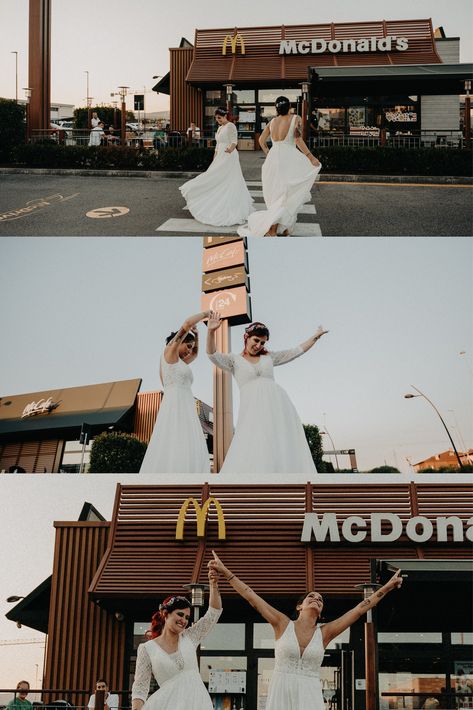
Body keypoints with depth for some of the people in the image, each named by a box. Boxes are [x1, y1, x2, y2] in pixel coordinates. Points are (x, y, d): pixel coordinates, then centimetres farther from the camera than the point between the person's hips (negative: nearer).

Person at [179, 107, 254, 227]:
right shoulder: (220, 128, 18)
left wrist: (230, 149, -39)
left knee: (229, 184, -9)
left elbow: (234, 142, -18)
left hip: (229, 158, -9)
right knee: (219, 183, 9)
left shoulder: (231, 126, -9)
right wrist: (214, 161, 22)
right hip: (220, 158, 9)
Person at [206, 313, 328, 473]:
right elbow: (212, 355, -6)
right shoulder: (234, 359, 12)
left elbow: (298, 351, 29)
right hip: (253, 409, -4)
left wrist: (316, 336, 32)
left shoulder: (269, 357, 21)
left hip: (279, 406, 4)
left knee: (285, 452, -5)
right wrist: (211, 332, -21)